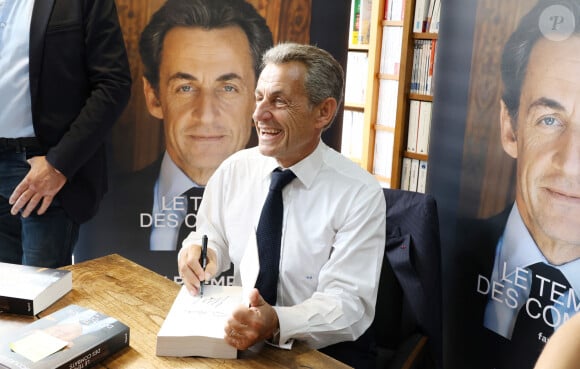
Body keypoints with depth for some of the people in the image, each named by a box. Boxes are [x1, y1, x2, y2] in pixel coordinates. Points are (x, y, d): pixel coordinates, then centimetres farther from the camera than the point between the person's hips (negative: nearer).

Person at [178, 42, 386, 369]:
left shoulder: (360, 194, -14)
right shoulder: (233, 169, -2)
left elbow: (349, 304, -18)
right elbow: (214, 237, 10)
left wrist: (277, 322, -33)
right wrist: (199, 250, -13)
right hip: (236, 341, 3)